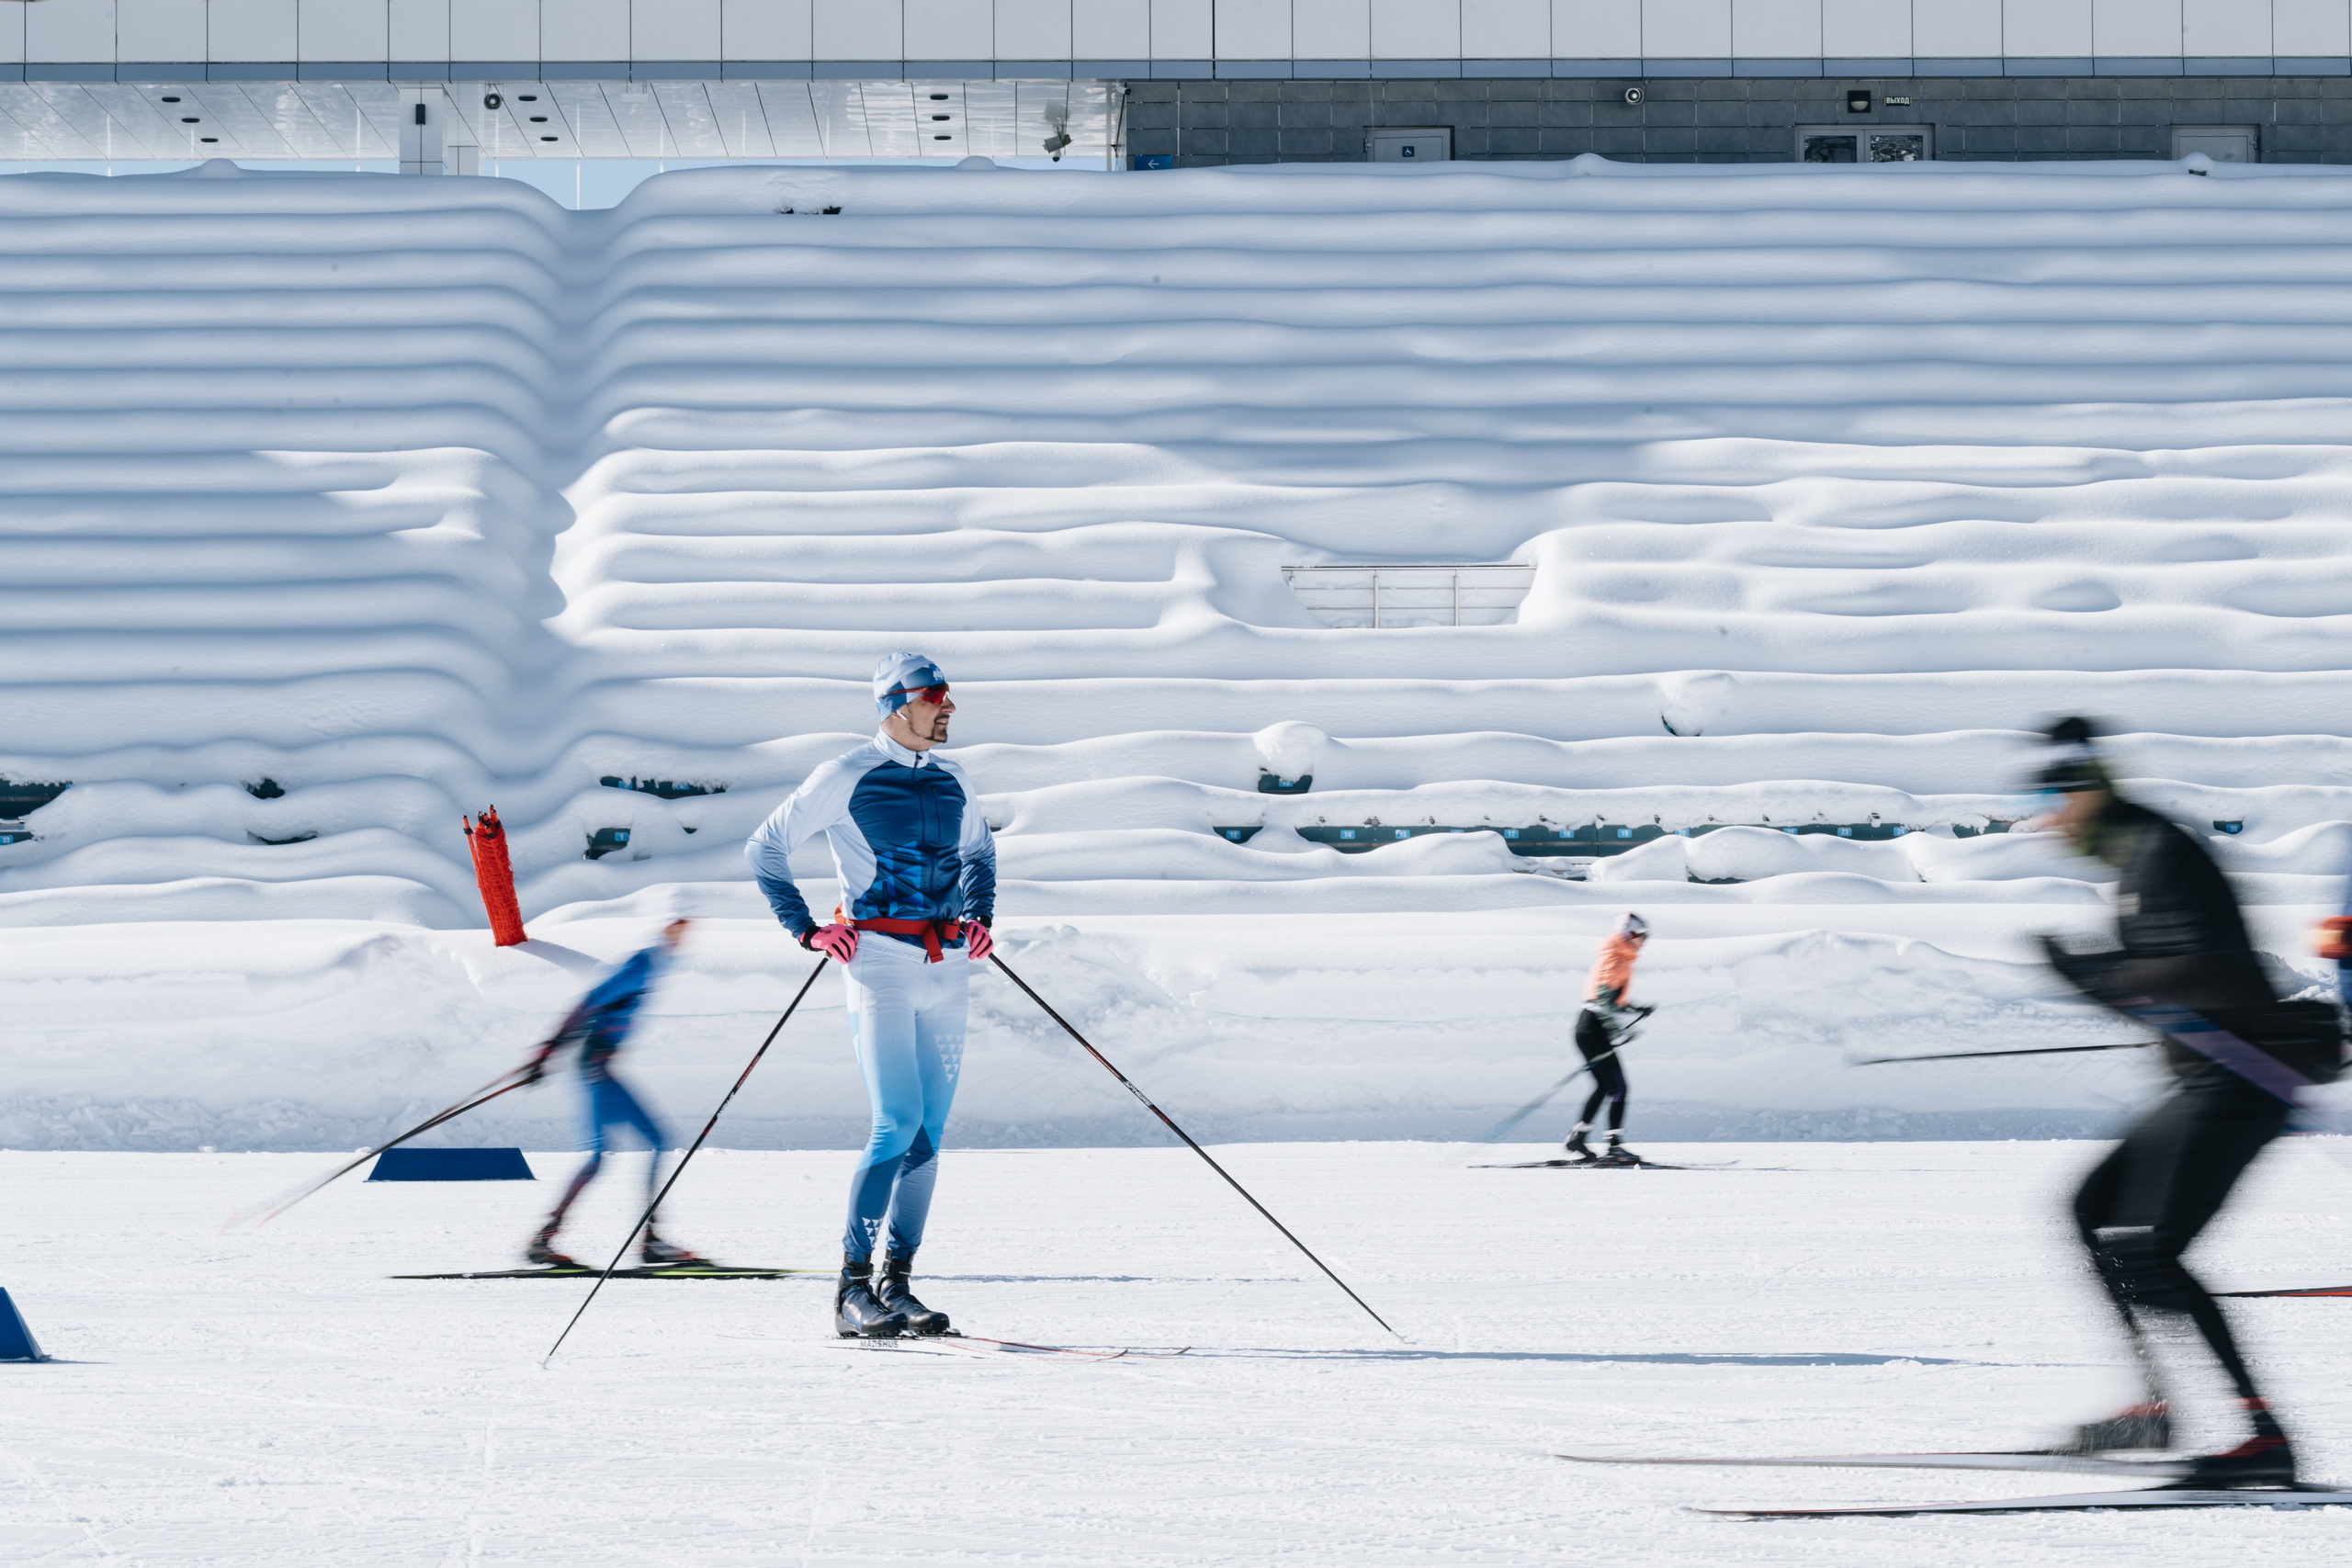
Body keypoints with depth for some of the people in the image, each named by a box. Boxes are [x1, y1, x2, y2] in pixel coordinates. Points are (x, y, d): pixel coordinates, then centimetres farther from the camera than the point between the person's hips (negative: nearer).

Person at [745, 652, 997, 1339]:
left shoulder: (949, 780, 13)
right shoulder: (848, 776, -4)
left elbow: (978, 852, 33)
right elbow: (766, 848, 2)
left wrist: (978, 913, 16)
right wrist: (804, 928, -4)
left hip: (945, 967, 6)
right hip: (880, 962, -6)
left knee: (929, 1132, 2)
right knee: (898, 1124, -15)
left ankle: (896, 1286, 8)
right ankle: (852, 1289, -12)